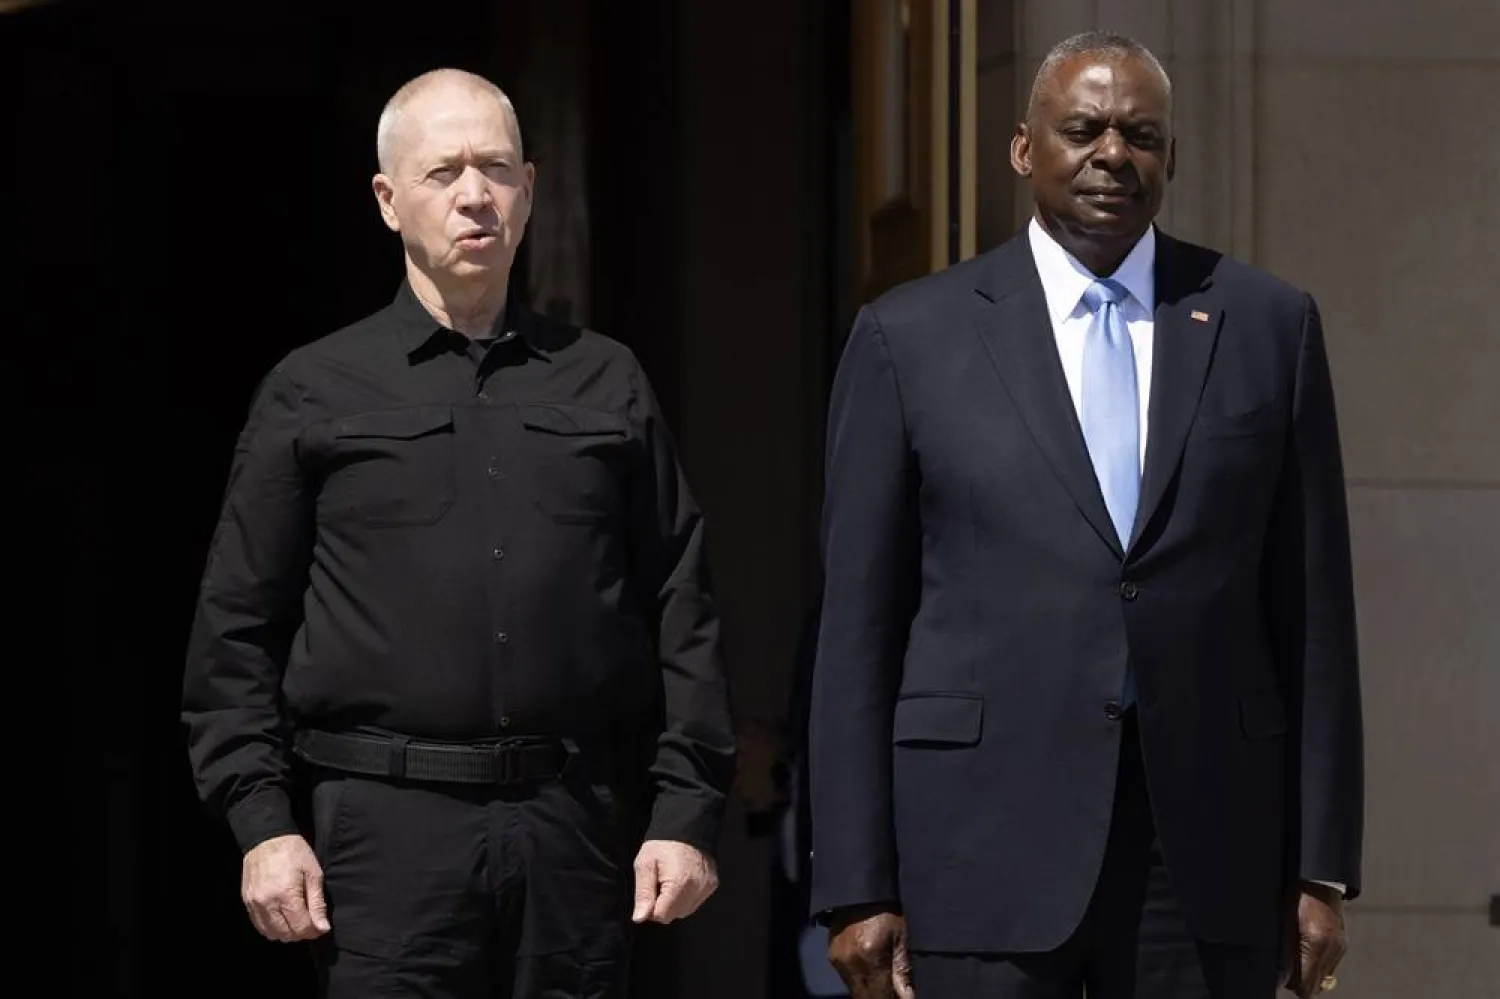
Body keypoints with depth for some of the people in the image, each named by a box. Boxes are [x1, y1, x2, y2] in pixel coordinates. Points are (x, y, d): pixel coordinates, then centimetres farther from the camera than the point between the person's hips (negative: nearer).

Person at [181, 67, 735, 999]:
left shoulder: (608, 385, 12)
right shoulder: (313, 394, 7)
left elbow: (682, 618, 9)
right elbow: (236, 632, 5)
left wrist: (687, 813, 2)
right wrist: (264, 821, -4)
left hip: (577, 820, 2)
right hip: (390, 820, -2)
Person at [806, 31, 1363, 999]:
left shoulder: (1268, 326, 8)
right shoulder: (910, 336, 5)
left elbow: (1313, 613, 8)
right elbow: (858, 625, 3)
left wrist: (1323, 866, 4)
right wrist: (856, 889, -2)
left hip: (1207, 849, 1)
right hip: (986, 840, -1)